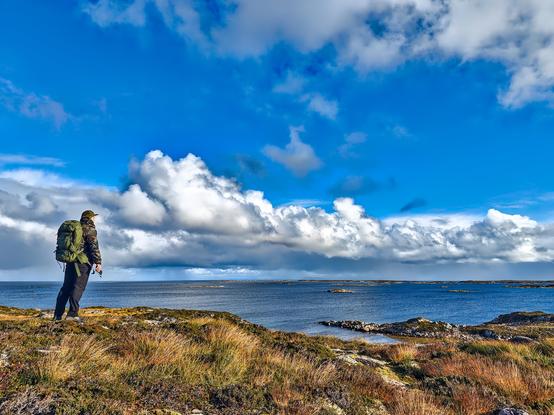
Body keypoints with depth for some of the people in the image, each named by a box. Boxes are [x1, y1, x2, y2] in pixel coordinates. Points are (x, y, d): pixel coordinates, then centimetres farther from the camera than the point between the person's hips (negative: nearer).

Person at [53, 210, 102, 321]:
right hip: (83, 262, -7)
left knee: (66, 287, 12)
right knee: (78, 287, -6)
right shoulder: (89, 229, -6)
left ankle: (57, 315, 15)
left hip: (70, 261, 8)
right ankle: (72, 314, -9)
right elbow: (93, 246, -16)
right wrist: (98, 262, -17)